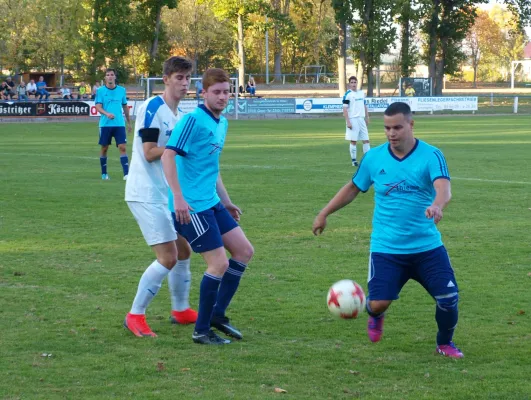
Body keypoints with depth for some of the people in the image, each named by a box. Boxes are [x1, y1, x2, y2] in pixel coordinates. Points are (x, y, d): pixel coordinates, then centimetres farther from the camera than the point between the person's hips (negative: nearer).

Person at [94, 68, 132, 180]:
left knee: (122, 147, -9)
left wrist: (129, 122, 20)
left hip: (119, 124, 1)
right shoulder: (100, 91, 0)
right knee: (104, 148, 7)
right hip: (105, 124, -1)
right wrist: (107, 114, -28)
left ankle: (126, 173, -12)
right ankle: (104, 173, 21)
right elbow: (98, 107, -9)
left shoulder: (121, 90, 7)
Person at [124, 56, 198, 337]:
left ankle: (181, 310, 32)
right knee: (168, 257, -13)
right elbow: (150, 153, -20)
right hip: (147, 195, -9)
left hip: (165, 195, 9)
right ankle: (135, 316, -3)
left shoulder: (178, 115, 13)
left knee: (183, 251, 16)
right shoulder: (152, 108, -15)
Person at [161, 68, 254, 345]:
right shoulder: (193, 119, -14)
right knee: (219, 263, -9)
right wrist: (178, 197, -28)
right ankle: (201, 331, 4)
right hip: (190, 207, -9)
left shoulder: (221, 123, 14)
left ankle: (218, 315, 19)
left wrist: (225, 201, 27)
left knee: (244, 251, 10)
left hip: (211, 203, 9)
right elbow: (168, 155, -21)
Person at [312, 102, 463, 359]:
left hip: (427, 247, -1)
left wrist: (437, 206, -49)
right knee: (379, 303, -10)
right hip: (386, 248, 1)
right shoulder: (374, 158, 0)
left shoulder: (431, 155, -9)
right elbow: (353, 188, 16)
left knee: (448, 298, -7)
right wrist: (324, 214, 19)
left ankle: (445, 343, 25)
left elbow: (443, 188, -26)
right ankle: (375, 317, 31)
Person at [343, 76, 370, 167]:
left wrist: (367, 118, 15)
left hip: (361, 119, 6)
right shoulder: (348, 94, -7)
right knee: (353, 141, -2)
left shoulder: (362, 93, 12)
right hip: (352, 120, -6)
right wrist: (348, 122, -16)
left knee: (366, 140, 4)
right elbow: (345, 109, -10)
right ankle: (354, 161, 6)